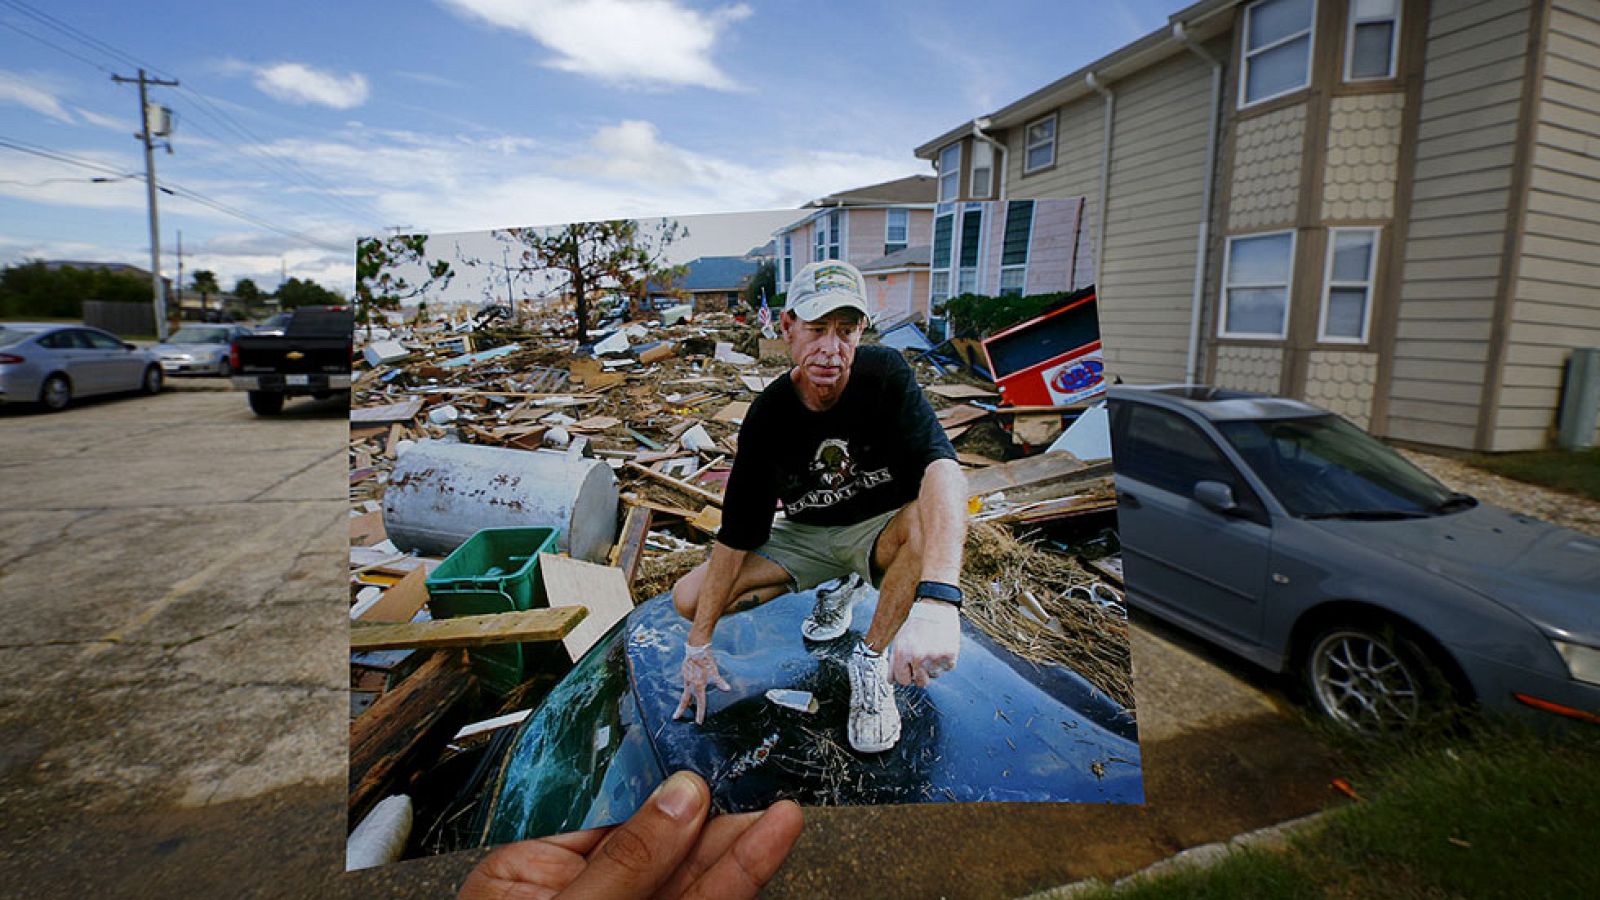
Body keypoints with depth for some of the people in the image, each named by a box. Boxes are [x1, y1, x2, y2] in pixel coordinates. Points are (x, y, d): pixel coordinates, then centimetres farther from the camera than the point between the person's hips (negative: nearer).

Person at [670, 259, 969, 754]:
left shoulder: (885, 374, -24)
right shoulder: (767, 415, -17)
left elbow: (943, 470, -42)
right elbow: (735, 535, -13)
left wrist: (936, 600, -58)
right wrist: (698, 645, -11)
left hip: (880, 532, -3)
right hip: (807, 537, 3)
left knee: (931, 522, -38)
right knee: (689, 598, -8)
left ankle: (871, 660, -13)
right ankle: (838, 589, 10)